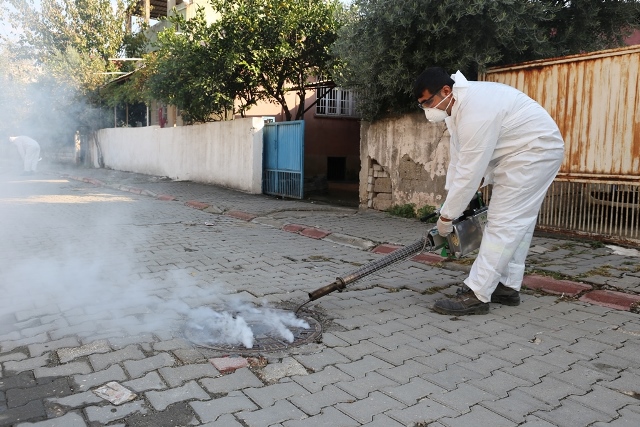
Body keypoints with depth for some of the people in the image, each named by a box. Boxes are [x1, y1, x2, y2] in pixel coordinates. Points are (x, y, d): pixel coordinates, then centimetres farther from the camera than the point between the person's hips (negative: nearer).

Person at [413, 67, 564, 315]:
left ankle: (476, 295, -12)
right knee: (516, 222, 13)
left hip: (536, 150, -10)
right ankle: (507, 287, 22)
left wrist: (446, 217, -19)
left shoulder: (476, 112, -30)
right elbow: (459, 157, 6)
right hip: (519, 152, 10)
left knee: (503, 222, -13)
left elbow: (470, 173, -28)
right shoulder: (456, 104, 1)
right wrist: (449, 200, 4)